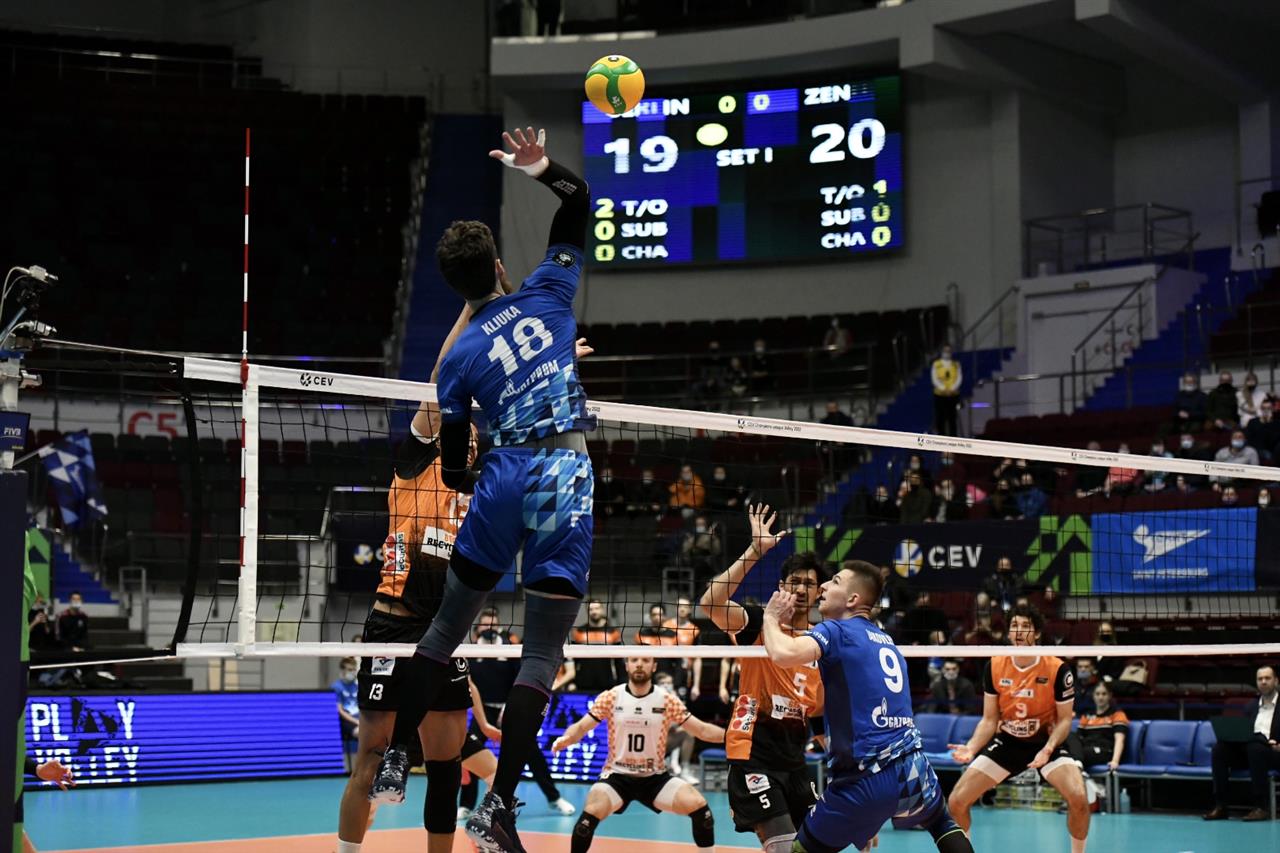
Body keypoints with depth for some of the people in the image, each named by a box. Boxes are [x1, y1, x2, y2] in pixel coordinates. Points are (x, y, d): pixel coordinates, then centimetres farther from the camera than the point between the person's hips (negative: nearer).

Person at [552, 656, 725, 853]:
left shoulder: (667, 700, -3)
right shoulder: (610, 697, -5)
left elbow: (702, 730, -1)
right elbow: (580, 727, -5)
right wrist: (566, 738, -28)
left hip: (655, 777, 1)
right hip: (617, 776, -1)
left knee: (699, 806, -19)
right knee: (591, 813, -29)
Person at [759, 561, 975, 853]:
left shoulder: (835, 630, -5)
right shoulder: (886, 640, 17)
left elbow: (783, 654, -23)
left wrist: (771, 617, -2)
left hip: (865, 782, -6)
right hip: (913, 770, 6)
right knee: (944, 827, 34)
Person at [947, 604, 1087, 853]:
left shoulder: (1058, 669, -17)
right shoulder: (994, 667, -9)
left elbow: (1064, 719, -8)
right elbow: (989, 720, -2)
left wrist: (1048, 749, -27)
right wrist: (971, 748, -20)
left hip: (1047, 742, -2)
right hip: (1006, 742, 3)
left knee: (1078, 798, -28)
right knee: (957, 801, -9)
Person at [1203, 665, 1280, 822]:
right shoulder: (1252, 706, 23)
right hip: (1249, 749, 5)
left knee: (1255, 748, -38)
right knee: (1219, 748, -20)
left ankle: (1262, 807, -35)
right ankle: (1220, 806, -23)